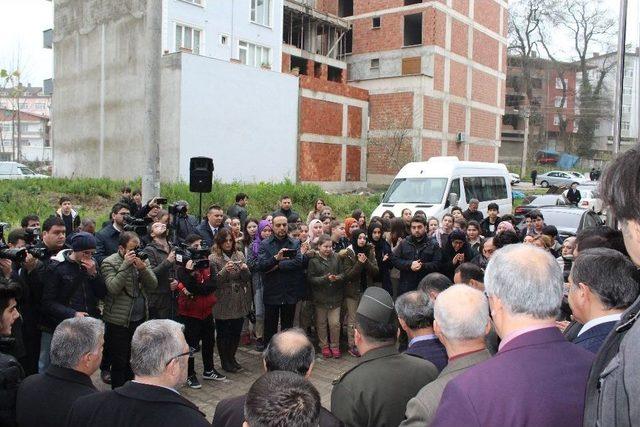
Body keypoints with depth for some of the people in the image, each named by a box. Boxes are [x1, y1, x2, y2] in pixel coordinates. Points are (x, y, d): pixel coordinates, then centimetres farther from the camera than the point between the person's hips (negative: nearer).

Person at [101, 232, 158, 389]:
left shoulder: (143, 260, 7)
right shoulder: (109, 263, -8)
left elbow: (153, 285, -1)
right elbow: (113, 288, -21)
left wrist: (143, 268, -17)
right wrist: (125, 265, -25)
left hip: (140, 318, 5)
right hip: (118, 321, -5)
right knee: (119, 362, 4)